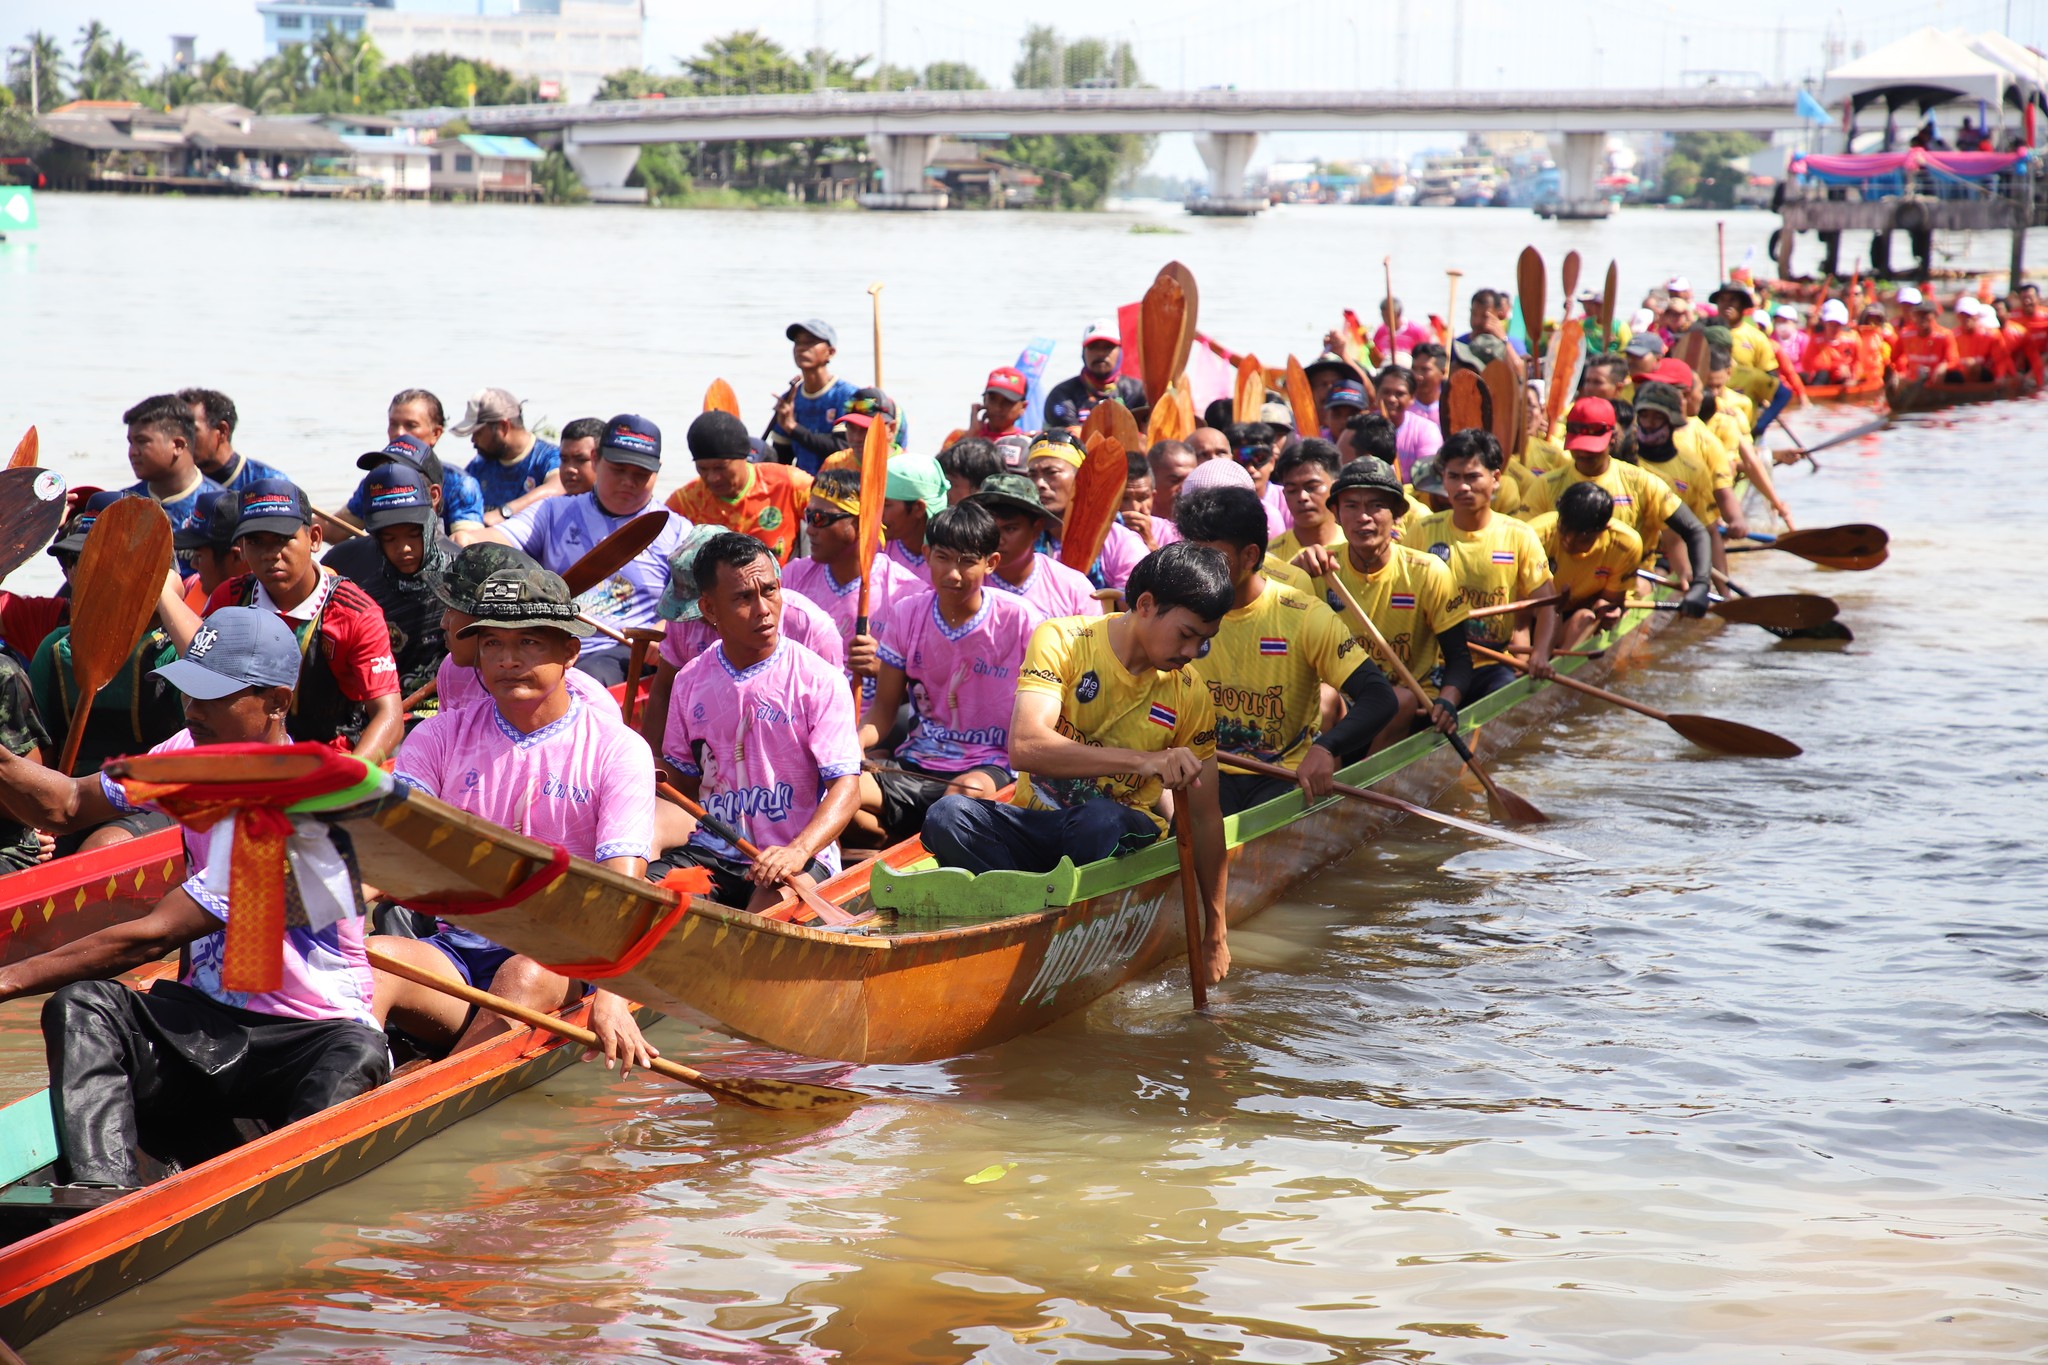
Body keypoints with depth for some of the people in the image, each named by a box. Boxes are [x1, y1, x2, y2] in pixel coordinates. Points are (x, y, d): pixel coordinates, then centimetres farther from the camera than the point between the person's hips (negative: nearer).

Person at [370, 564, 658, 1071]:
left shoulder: (618, 751, 0)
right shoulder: (440, 736, 11)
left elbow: (622, 886, -12)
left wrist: (610, 996, -29)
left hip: (560, 960, -2)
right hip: (455, 947, 3)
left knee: (525, 978, -37)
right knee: (372, 956, -29)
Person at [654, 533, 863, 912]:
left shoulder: (819, 681, -6)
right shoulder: (690, 682, 8)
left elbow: (846, 786, -12)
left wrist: (798, 850, -29)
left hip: (801, 857, -4)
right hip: (711, 852, 4)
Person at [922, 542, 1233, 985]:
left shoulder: (1190, 695, 2)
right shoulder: (1062, 641, -9)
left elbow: (1205, 816, 5)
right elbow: (1024, 747, -25)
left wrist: (1216, 937, 1)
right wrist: (1142, 761, -35)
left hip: (1124, 832, 1)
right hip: (1036, 825, -1)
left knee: (1100, 820, -37)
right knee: (948, 816, -32)